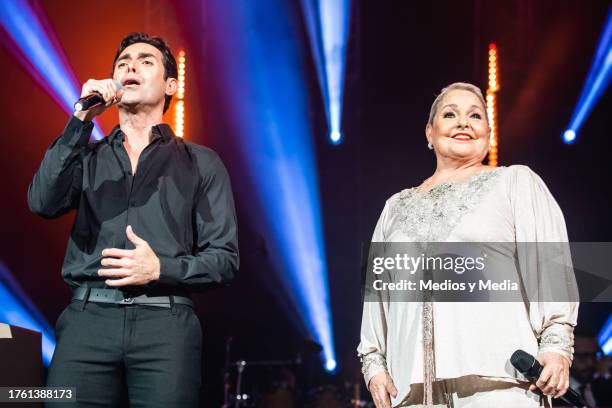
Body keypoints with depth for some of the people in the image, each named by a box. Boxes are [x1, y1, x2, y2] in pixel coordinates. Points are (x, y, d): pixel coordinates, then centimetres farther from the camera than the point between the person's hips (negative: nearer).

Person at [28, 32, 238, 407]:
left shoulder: (200, 163, 13)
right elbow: (43, 203, -3)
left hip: (166, 323, -1)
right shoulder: (88, 157, 18)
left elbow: (224, 258, 8)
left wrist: (160, 269, -10)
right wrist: (82, 119, -7)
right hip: (88, 319, 1)